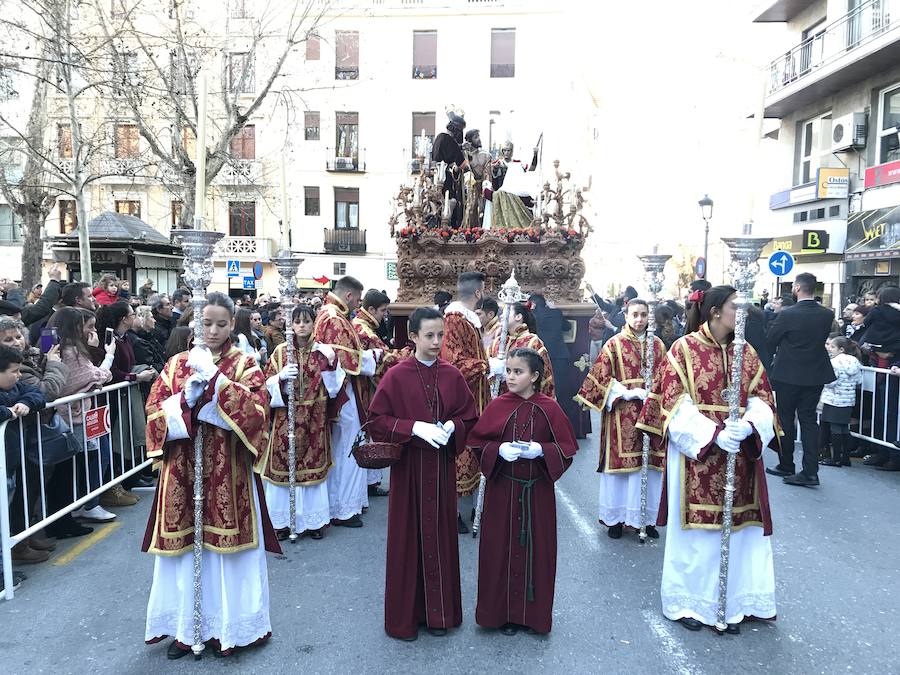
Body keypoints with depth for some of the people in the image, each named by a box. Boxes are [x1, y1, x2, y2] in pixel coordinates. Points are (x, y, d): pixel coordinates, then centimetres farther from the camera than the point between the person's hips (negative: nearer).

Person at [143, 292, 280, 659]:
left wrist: (216, 380, -21)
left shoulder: (244, 364, -1)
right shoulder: (177, 363, 8)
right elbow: (154, 411, 2)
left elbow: (257, 410, -16)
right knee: (185, 545, 9)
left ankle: (226, 625, 22)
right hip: (183, 470, 3)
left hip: (227, 473, -2)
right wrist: (186, 399, -15)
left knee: (225, 546, 4)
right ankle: (186, 626, 26)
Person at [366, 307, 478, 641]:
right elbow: (375, 420, -8)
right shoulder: (396, 375, -8)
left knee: (439, 534, 11)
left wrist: (451, 426, -14)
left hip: (442, 467, 3)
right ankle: (404, 615, 23)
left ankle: (438, 611, 28)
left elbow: (469, 417, 7)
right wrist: (415, 427, -19)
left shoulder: (452, 375, 0)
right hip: (408, 466, -2)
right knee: (407, 536, 6)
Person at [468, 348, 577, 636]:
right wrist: (499, 449, -16)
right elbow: (477, 441, 2)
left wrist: (540, 450, -18)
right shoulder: (497, 406, -3)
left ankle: (533, 612, 27)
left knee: (535, 547, 8)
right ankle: (503, 610, 25)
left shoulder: (549, 408, -6)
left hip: (537, 492, -1)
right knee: (502, 547, 8)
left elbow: (567, 447, -2)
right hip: (502, 490, 1)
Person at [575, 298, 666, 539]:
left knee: (649, 465, 6)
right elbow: (601, 376, -6)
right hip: (622, 414, -3)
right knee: (620, 462, 2)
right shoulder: (614, 343, -2)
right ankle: (616, 518, 15)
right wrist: (627, 393, -13)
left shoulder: (657, 344, 9)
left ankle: (645, 517, 20)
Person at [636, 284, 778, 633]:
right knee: (695, 531, 6)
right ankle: (689, 601, 23)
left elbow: (761, 399, 3)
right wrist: (714, 434, -22)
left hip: (740, 455, 4)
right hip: (695, 455, -4)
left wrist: (748, 426, -18)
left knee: (738, 527, 9)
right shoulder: (684, 349, -7)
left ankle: (735, 601, 26)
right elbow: (676, 405, -12)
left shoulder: (746, 352, 7)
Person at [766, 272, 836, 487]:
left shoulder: (787, 314, -18)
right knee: (809, 420, 9)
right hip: (816, 375, 4)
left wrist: (779, 351, 14)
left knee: (785, 420, 10)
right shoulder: (827, 315, -4)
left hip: (788, 375, -4)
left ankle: (786, 466, 19)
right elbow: (823, 338, 9)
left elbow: (770, 341, -7)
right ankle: (810, 471, 5)